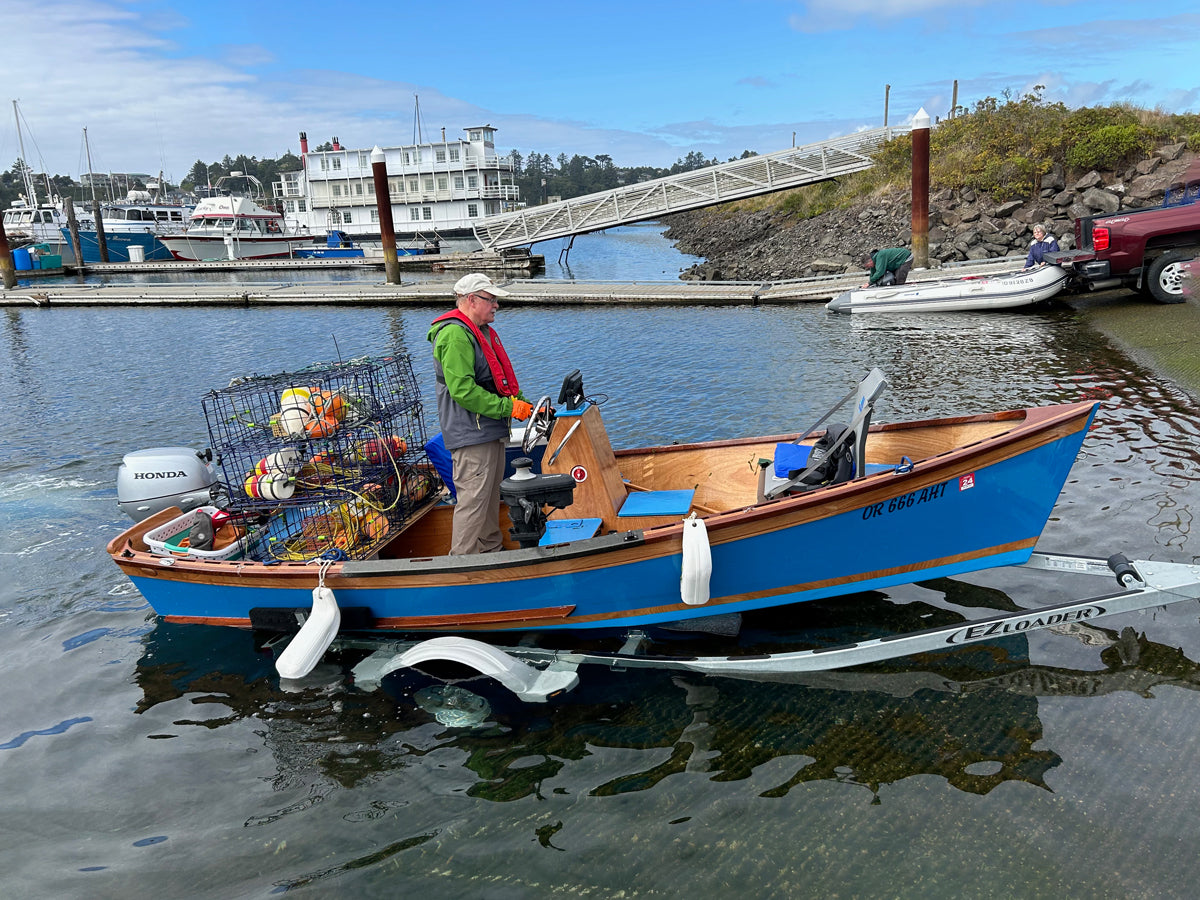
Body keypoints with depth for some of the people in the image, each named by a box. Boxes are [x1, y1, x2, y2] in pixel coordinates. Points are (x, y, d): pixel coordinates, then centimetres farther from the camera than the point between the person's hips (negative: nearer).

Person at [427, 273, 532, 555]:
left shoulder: (483, 332, 18)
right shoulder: (455, 335, -17)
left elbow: (499, 379, 24)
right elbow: (463, 390, -24)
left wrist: (523, 404, 8)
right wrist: (509, 407, -20)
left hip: (492, 431, 11)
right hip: (472, 436, -11)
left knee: (491, 496, 20)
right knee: (473, 500, -8)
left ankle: (491, 549, 33)